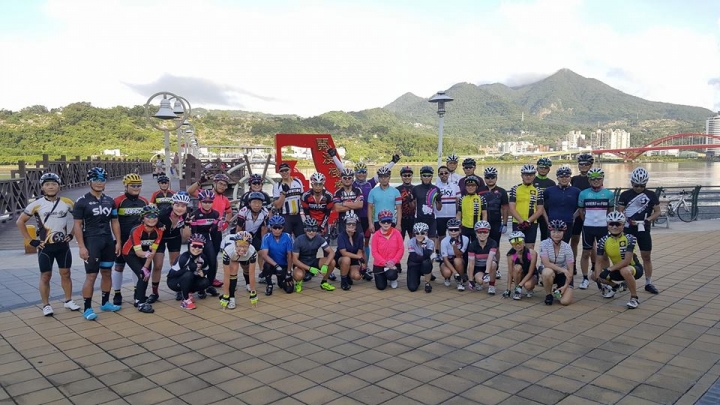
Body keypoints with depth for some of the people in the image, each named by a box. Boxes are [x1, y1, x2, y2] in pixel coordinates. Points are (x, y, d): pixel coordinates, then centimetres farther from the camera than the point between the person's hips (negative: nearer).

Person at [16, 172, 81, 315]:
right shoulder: (36, 204, -7)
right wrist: (30, 241, -4)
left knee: (66, 273, 9)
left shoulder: (67, 202, -2)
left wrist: (71, 234, 3)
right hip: (45, 246, -2)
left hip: (63, 245, 2)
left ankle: (68, 301, 22)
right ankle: (46, 305, 16)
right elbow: (20, 222, 0)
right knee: (45, 276, 5)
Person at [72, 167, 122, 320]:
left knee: (106, 273, 12)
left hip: (108, 241, 5)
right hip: (91, 242, -5)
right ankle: (87, 308, 0)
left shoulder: (110, 201, 10)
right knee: (91, 276, -6)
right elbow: (77, 225, -8)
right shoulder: (82, 202, -5)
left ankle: (105, 302, 24)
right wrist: (82, 246, -14)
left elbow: (115, 222, 14)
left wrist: (118, 241, 6)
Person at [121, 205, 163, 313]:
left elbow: (153, 251, -17)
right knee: (143, 275, -18)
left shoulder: (159, 231, -20)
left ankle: (139, 297, 30)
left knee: (146, 275, 6)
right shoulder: (136, 231, -33)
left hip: (145, 253, 5)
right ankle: (141, 303, -9)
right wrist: (146, 254, -59)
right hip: (130, 253, -5)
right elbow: (138, 252, -37)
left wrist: (146, 267, -19)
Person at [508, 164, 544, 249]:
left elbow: (540, 210, 1)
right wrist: (521, 221, -14)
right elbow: (511, 208, -4)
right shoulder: (515, 189, 2)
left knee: (530, 248, 5)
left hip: (532, 224, 1)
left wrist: (528, 221, -12)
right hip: (517, 223, -1)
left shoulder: (538, 191, 6)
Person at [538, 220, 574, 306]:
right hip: (549, 273, 0)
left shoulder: (567, 247, -14)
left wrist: (565, 286, -21)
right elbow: (546, 263, -25)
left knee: (565, 301, -20)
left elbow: (570, 269, -12)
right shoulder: (544, 244, -17)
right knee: (547, 271, -39)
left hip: (563, 275, 0)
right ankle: (548, 294, -10)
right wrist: (563, 269, -32)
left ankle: (558, 291, 18)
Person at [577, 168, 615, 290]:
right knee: (586, 253, 4)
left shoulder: (609, 194, 1)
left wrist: (606, 221, 10)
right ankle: (585, 278, 15)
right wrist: (587, 221, 9)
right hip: (588, 227, 0)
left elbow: (611, 211, 11)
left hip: (603, 227, 0)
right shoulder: (583, 194, 0)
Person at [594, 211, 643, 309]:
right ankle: (615, 287, 23)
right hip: (617, 270, 6)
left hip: (634, 268, -5)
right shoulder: (603, 241, -10)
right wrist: (598, 277, -25)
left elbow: (627, 261, -29)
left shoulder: (629, 239, -22)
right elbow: (599, 262, -9)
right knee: (594, 275, -8)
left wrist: (609, 269, -33)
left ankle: (634, 298, -14)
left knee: (625, 271, -38)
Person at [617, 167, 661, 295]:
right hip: (628, 229, 0)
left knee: (647, 256, 3)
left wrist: (649, 219, -14)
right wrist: (628, 220, -18)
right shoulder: (625, 195, 0)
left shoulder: (651, 195, 2)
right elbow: (620, 211, 0)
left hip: (644, 229, 1)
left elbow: (657, 211, 5)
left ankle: (649, 283, 12)